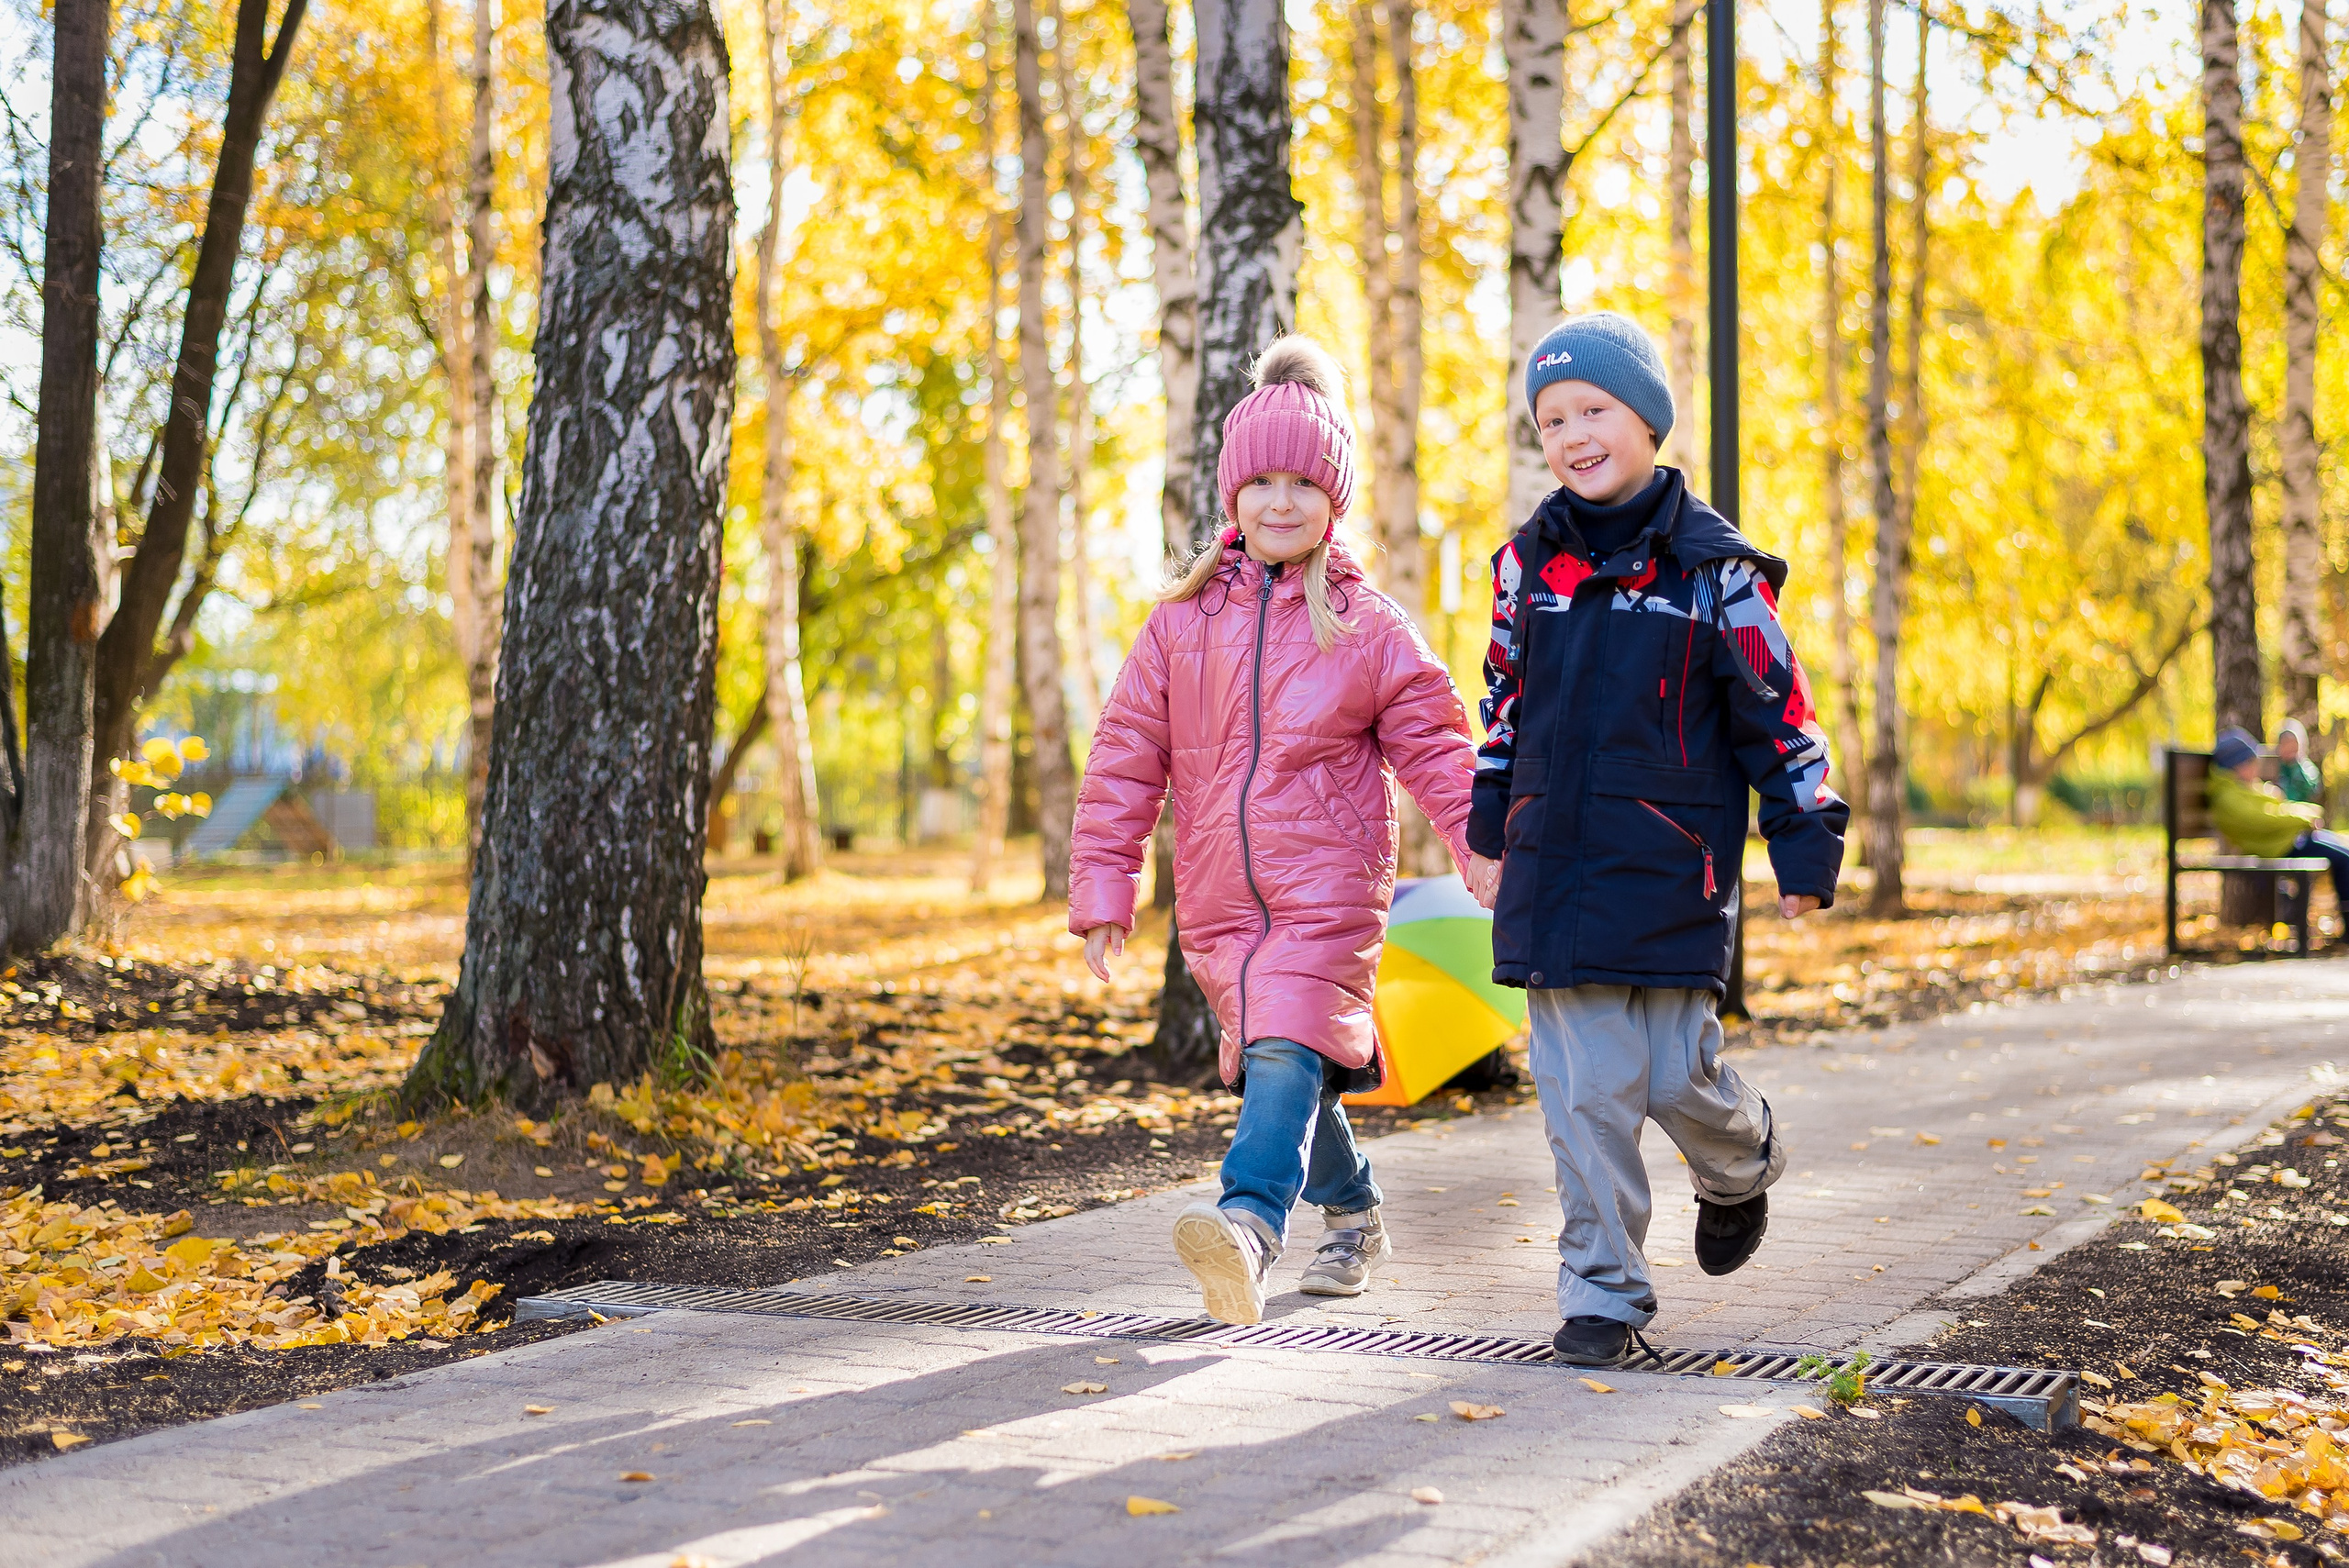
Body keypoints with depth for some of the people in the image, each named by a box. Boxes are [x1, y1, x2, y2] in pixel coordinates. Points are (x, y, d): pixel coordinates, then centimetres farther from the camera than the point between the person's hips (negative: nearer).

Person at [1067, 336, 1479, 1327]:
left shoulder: (1369, 627, 1)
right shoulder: (1183, 620, 6)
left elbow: (1436, 749, 2)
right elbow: (1125, 755, 6)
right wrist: (1102, 890, 2)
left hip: (1329, 888, -4)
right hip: (1219, 900, 4)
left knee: (1286, 1052, -24)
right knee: (1274, 1063, 14)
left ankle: (1251, 1218, -41)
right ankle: (1353, 1218, 35)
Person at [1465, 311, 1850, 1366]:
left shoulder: (1713, 568, -3)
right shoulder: (1528, 560, 8)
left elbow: (1778, 714, 0)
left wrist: (1805, 847, -2)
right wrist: (1489, 833, 19)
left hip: (1671, 872, -3)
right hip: (1553, 868, 3)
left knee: (1676, 1075, -1)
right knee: (1586, 1090, 0)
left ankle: (1742, 1164, 34)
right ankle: (1603, 1293, 9)